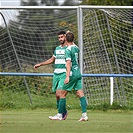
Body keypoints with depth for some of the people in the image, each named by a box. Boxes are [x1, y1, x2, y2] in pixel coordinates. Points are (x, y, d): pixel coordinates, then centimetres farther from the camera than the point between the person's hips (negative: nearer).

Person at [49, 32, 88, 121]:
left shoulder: (68, 50, -12)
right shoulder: (76, 48, 9)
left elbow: (68, 63, -20)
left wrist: (67, 76, -23)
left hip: (72, 74, -7)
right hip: (78, 73, 7)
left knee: (63, 93, 3)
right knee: (80, 94, 1)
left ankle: (60, 115, 6)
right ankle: (84, 115, -8)